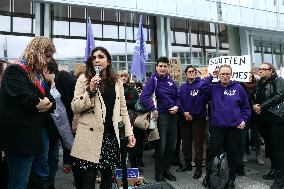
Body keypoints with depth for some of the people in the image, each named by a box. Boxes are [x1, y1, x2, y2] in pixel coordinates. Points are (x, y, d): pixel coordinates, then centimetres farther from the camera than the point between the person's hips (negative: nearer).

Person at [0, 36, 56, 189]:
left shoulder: (38, 75, 15)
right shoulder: (15, 72, -13)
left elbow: (50, 100, 11)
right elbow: (27, 100, -27)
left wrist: (49, 104, -10)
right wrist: (41, 103, -9)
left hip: (38, 133, 9)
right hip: (21, 137, -8)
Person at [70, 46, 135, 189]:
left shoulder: (117, 81, 9)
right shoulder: (84, 79, 0)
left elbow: (123, 109, 11)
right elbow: (75, 108, -5)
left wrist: (129, 132, 7)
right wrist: (90, 91, -17)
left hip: (111, 135, 3)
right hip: (91, 135, -3)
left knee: (108, 175, 12)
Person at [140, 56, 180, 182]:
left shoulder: (170, 81, 11)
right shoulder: (153, 80, -8)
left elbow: (177, 97, 18)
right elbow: (144, 97, -20)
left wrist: (176, 106, -1)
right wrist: (152, 109, -26)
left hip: (172, 115, 6)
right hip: (160, 116, -6)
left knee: (171, 146, 14)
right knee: (161, 146, 3)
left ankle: (166, 169, 32)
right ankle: (159, 173, 20)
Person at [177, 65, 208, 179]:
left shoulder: (202, 84, -7)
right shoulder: (183, 87, 11)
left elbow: (205, 98, -18)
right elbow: (179, 101, 8)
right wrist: (184, 112, -9)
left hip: (198, 118, -5)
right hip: (185, 119, 6)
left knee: (198, 143, 1)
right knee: (186, 142, 15)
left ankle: (198, 167, 15)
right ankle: (187, 163, 31)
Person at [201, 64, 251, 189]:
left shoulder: (238, 88, 3)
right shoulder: (214, 88, 6)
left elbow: (246, 107, 8)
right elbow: (202, 87, -12)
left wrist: (244, 120, -2)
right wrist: (211, 77, -3)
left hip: (234, 127, 0)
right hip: (217, 127, 0)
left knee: (233, 153, 10)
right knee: (213, 152, 4)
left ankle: (231, 179, 27)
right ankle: (209, 176, 22)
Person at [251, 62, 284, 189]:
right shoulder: (259, 84, 16)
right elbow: (253, 98, 16)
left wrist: (262, 106, -18)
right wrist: (254, 105, -6)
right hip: (263, 119, 7)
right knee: (270, 145, 14)